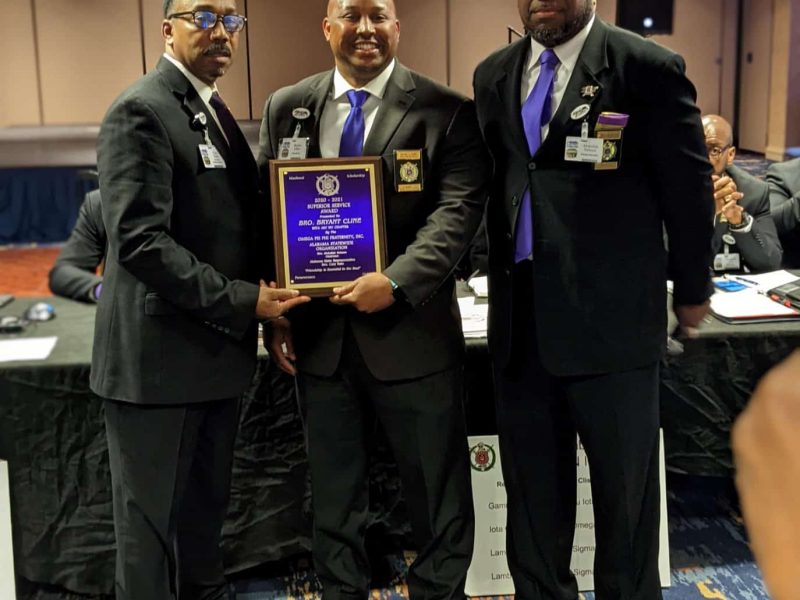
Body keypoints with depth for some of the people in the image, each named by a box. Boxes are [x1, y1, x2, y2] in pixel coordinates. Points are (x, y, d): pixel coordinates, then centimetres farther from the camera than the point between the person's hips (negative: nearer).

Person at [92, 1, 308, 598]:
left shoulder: (214, 110, 15)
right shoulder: (141, 112, -13)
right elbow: (139, 239, -22)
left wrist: (266, 295, 4)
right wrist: (241, 300, -21)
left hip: (217, 350, 8)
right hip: (159, 358, -8)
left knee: (205, 512, 20)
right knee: (152, 521, 6)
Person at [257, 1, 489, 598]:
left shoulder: (446, 111, -4)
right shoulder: (287, 108, 7)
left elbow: (458, 210, -12)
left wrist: (395, 282, -25)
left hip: (412, 331, -3)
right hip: (318, 332, 3)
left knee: (439, 495, 11)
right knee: (333, 495, 17)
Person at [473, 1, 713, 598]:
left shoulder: (648, 68, -8)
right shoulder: (494, 75, 9)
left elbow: (688, 186, -2)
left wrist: (692, 289, 6)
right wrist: (500, 275, 13)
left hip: (613, 317, -5)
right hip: (519, 318, 5)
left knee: (625, 490, 11)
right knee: (531, 488, 18)